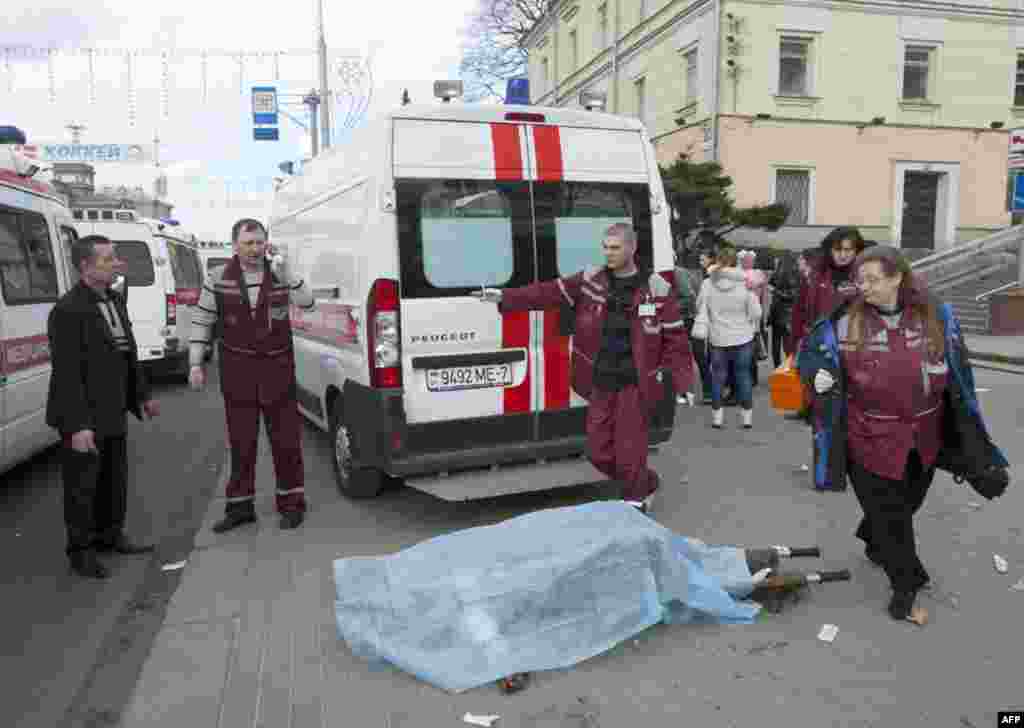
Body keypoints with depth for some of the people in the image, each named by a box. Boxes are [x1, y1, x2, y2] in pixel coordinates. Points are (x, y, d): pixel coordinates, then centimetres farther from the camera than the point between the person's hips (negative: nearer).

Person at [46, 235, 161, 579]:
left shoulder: (115, 299, 7)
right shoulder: (68, 310, -20)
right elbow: (67, 373, -23)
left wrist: (142, 395, 20)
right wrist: (78, 425, -25)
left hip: (112, 412, 9)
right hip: (85, 418, -8)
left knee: (114, 478, 20)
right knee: (82, 484, 5)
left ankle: (109, 535, 37)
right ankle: (80, 551, 21)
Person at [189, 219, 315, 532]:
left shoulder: (279, 273, 1)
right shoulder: (219, 278, 0)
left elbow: (307, 303, -6)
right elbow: (201, 321, 4)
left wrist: (287, 269, -16)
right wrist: (196, 364, 1)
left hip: (277, 366, 0)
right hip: (237, 369, 0)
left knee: (286, 437, 4)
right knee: (241, 441, 8)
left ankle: (291, 502, 17)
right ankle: (240, 506, 20)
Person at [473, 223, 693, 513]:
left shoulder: (656, 289, -4)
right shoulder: (590, 280, 3)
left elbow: (674, 339, -2)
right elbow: (549, 292, 3)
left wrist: (683, 383, -4)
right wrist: (505, 296, -3)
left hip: (634, 384, -4)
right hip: (600, 383, 4)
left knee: (628, 453, -1)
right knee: (599, 452, 11)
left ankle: (635, 503, 25)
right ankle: (647, 483, 36)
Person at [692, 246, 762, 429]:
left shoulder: (707, 284, -9)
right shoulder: (744, 283, -9)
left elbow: (700, 309, -1)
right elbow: (755, 312, -4)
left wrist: (702, 329, 12)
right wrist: (753, 328, 12)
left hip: (718, 339, 0)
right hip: (743, 338, 0)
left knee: (718, 376, 11)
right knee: (743, 375, 10)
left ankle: (717, 415, 15)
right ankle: (747, 416, 16)